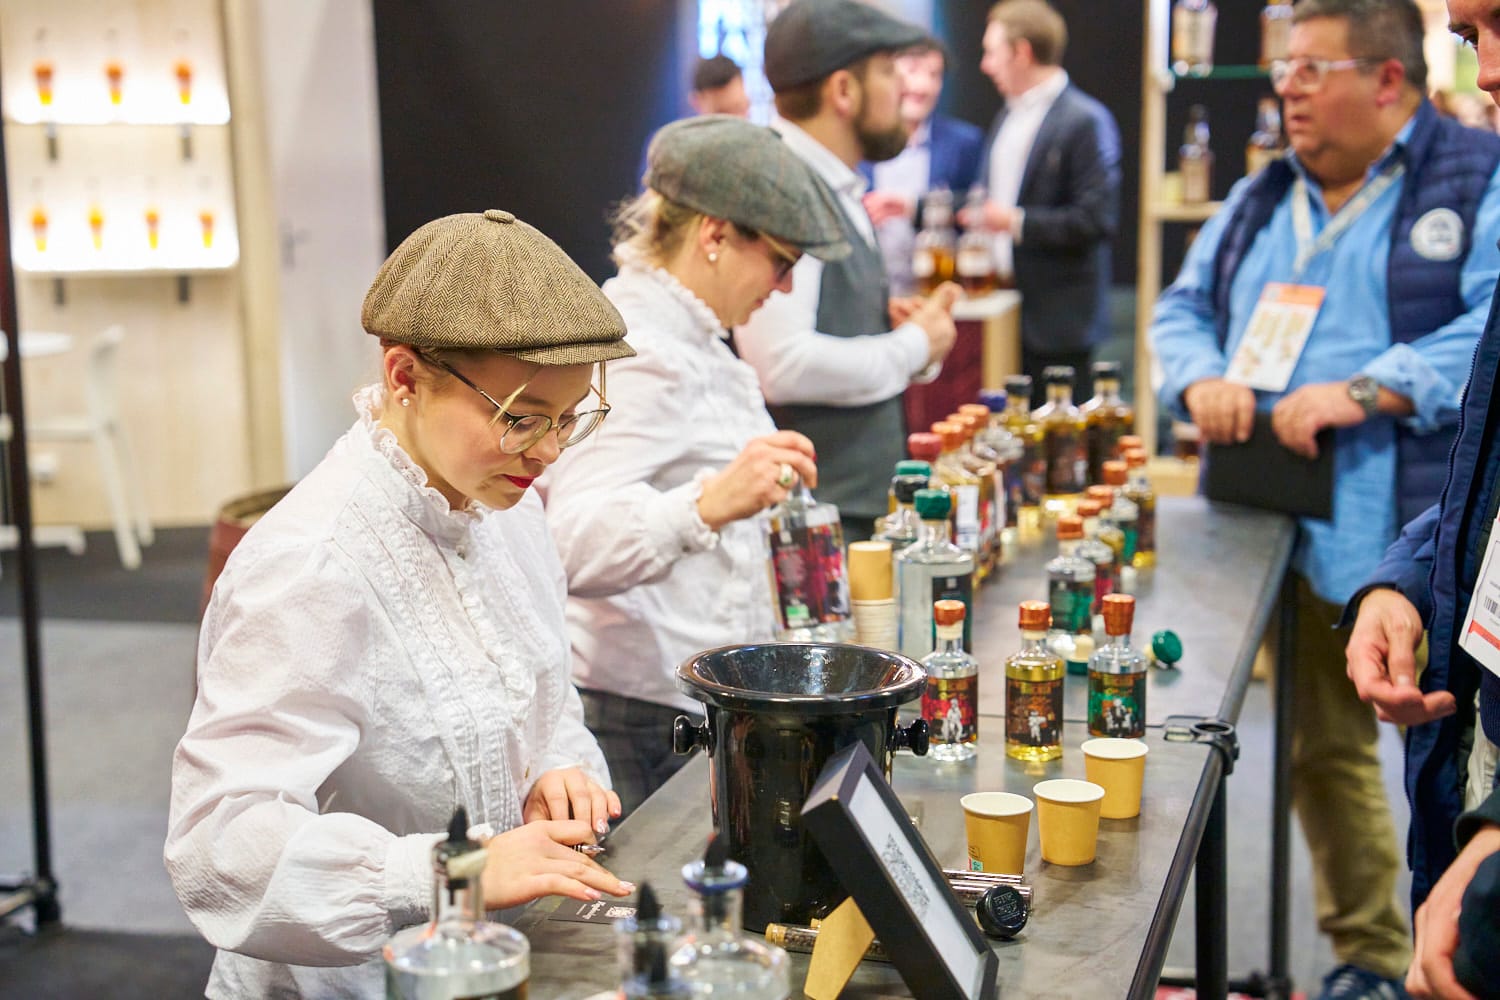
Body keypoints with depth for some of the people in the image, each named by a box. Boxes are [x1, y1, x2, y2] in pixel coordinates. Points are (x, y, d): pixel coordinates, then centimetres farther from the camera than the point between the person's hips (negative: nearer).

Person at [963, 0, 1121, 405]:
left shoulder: (1085, 121, -12)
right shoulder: (1009, 114, 16)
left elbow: (1098, 220, -18)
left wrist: (1017, 222, -18)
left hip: (1057, 323, -8)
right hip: (1006, 313, 8)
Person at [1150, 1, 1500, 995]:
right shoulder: (1263, 198, 18)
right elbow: (1184, 308, 19)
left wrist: (1365, 392, -23)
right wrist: (1203, 380, -3)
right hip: (1288, 535, 6)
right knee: (1321, 751, 13)